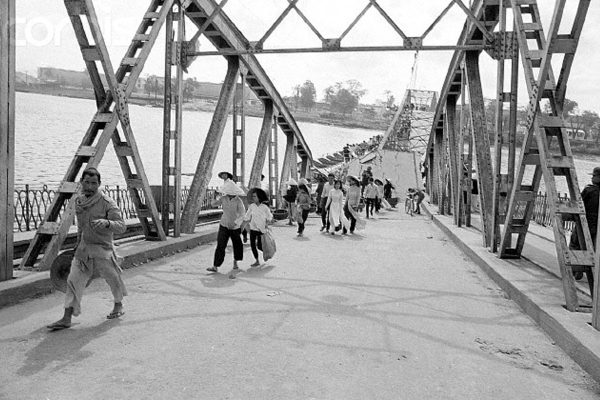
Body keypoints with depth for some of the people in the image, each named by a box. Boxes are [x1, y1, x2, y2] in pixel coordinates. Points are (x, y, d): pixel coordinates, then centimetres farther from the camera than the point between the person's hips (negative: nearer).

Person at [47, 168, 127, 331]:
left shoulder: (107, 203, -17)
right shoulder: (78, 201, 4)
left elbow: (121, 226, -24)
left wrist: (106, 223, -42)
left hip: (102, 248, -5)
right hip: (83, 248, 5)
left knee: (112, 278, 10)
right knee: (73, 281, -1)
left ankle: (118, 306, 37)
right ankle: (66, 318, 6)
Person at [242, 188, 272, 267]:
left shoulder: (265, 207, -9)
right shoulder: (251, 206, -2)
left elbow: (269, 218, 4)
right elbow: (247, 218, 3)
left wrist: (266, 225, -7)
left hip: (261, 230, -3)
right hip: (253, 228, 3)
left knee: (259, 246, -1)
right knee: (252, 245, 2)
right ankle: (257, 261, 17)